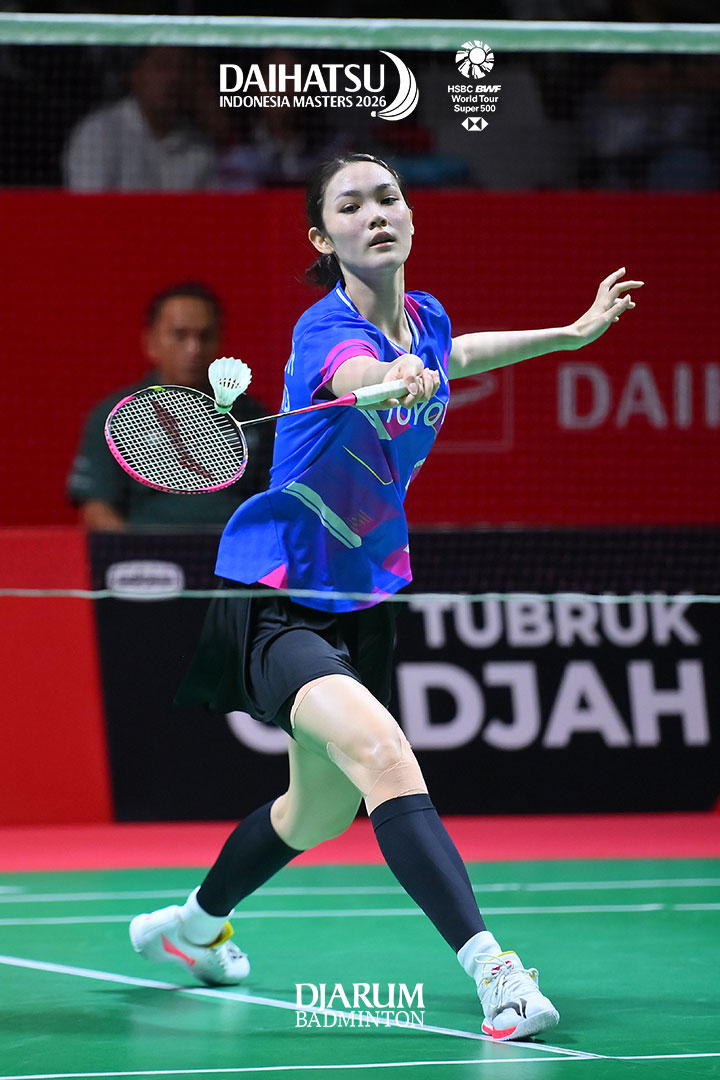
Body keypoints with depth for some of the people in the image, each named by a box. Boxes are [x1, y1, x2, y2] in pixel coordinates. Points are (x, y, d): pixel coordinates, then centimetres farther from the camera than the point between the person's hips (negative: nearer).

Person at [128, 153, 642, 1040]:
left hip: (360, 595, 9)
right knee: (381, 752, -32)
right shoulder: (329, 329, -23)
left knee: (323, 808, 23)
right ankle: (492, 972, -39)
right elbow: (354, 373, -49)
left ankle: (193, 925, 49)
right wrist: (394, 375, -71)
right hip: (273, 598, -9)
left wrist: (573, 334, 30)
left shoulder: (424, 320, 1)